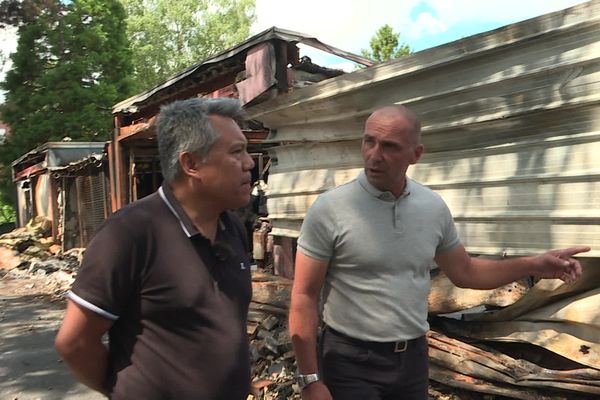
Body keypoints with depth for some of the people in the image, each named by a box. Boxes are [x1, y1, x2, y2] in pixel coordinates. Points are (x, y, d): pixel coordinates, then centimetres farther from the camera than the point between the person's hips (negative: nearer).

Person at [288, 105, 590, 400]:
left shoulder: (433, 207, -2)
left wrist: (534, 265, 1)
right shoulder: (329, 209, -16)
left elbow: (464, 272, 11)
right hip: (350, 360, -4)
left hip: (413, 357, 5)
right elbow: (304, 296, -13)